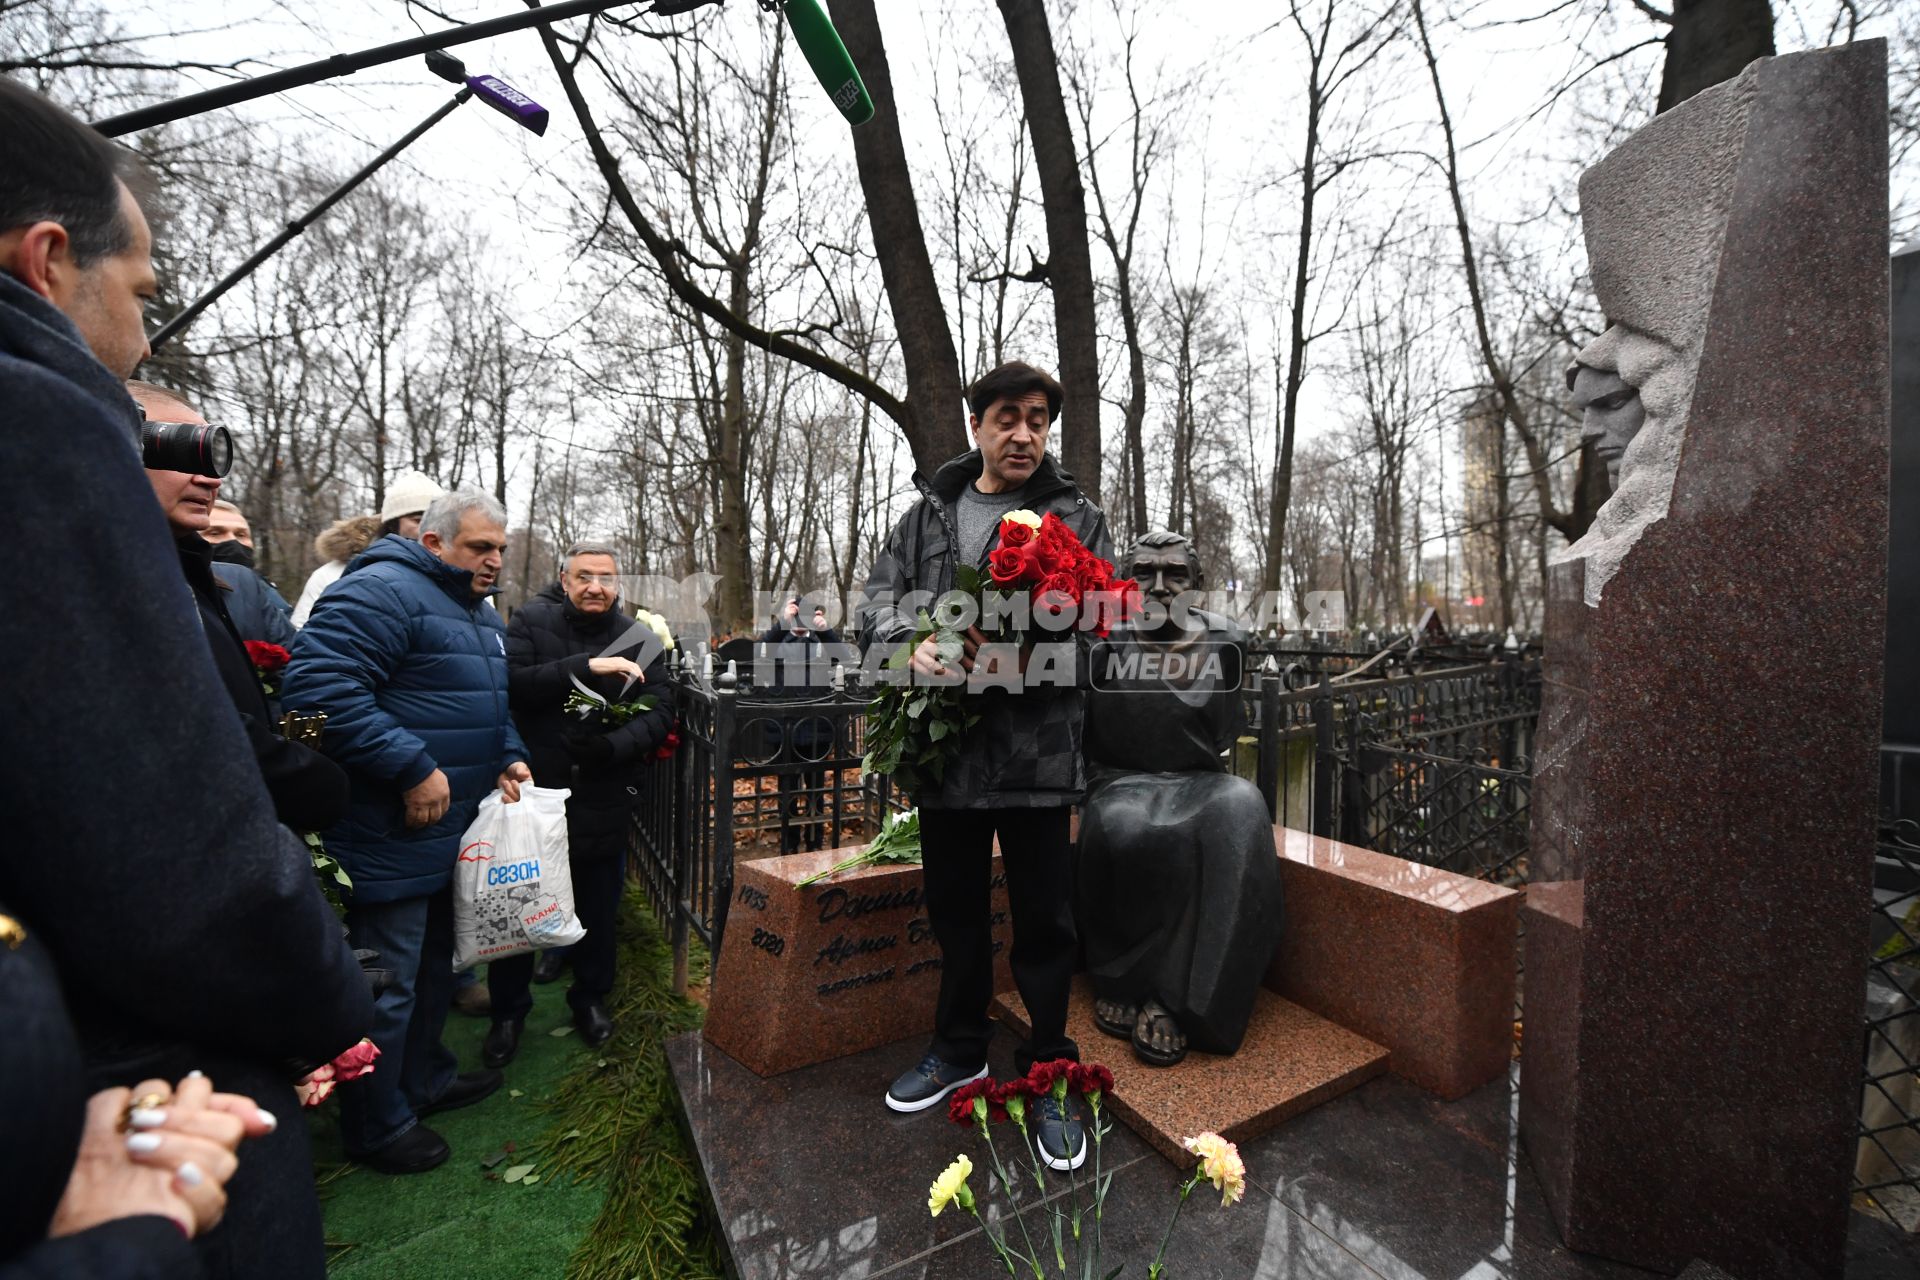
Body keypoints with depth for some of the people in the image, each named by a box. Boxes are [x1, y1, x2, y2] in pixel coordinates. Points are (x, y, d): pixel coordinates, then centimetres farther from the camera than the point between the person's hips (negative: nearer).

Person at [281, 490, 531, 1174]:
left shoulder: (481, 616, 13)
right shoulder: (382, 593, -19)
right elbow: (318, 687, -30)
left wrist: (508, 757, 7)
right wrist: (414, 768, -29)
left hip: (452, 832, 10)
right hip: (391, 837, -10)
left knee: (434, 963, 24)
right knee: (388, 985, 5)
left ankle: (425, 1075, 44)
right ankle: (377, 1127, 26)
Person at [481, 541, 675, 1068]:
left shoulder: (641, 639, -2)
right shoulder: (531, 621, -4)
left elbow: (660, 712, -7)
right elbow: (513, 684, -19)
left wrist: (615, 746, -23)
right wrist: (585, 666, -28)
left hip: (604, 800, 1)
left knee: (599, 906, 16)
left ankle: (591, 998, 40)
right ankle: (508, 1010, 38)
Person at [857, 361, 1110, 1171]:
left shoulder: (1077, 518, 3)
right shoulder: (928, 513, 11)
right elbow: (879, 598, 5)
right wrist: (911, 645, -17)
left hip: (1038, 749, -3)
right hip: (944, 743, 4)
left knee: (1044, 921, 9)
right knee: (955, 911, 20)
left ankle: (1047, 1075, 31)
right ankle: (960, 1049, 43)